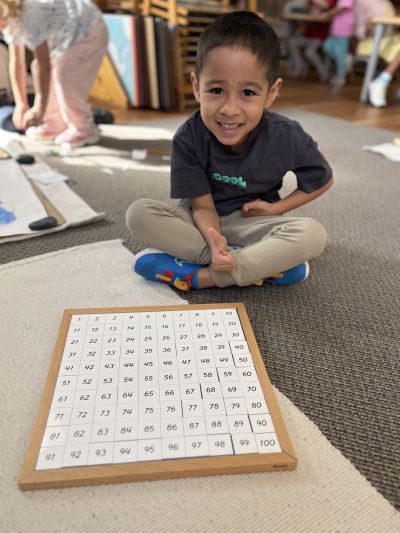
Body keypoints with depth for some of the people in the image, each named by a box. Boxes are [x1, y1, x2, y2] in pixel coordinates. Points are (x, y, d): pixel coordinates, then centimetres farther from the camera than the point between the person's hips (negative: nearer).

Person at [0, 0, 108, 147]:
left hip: (90, 32, -10)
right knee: (38, 69, 5)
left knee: (63, 72, -25)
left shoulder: (30, 16, -31)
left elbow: (44, 66, -32)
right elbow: (16, 63, 0)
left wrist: (39, 108, -29)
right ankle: (56, 123, 15)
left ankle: (84, 130, -9)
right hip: (66, 35, 10)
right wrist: (21, 104, -3)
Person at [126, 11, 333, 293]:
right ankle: (264, 262, -24)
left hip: (253, 223, 0)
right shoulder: (189, 138, -18)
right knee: (139, 213, -24)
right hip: (205, 223, 1)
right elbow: (202, 205, -15)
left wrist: (276, 208, -10)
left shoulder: (287, 137, -18)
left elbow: (322, 180, 0)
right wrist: (214, 242, -36)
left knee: (313, 233, -28)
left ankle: (198, 276, -27)